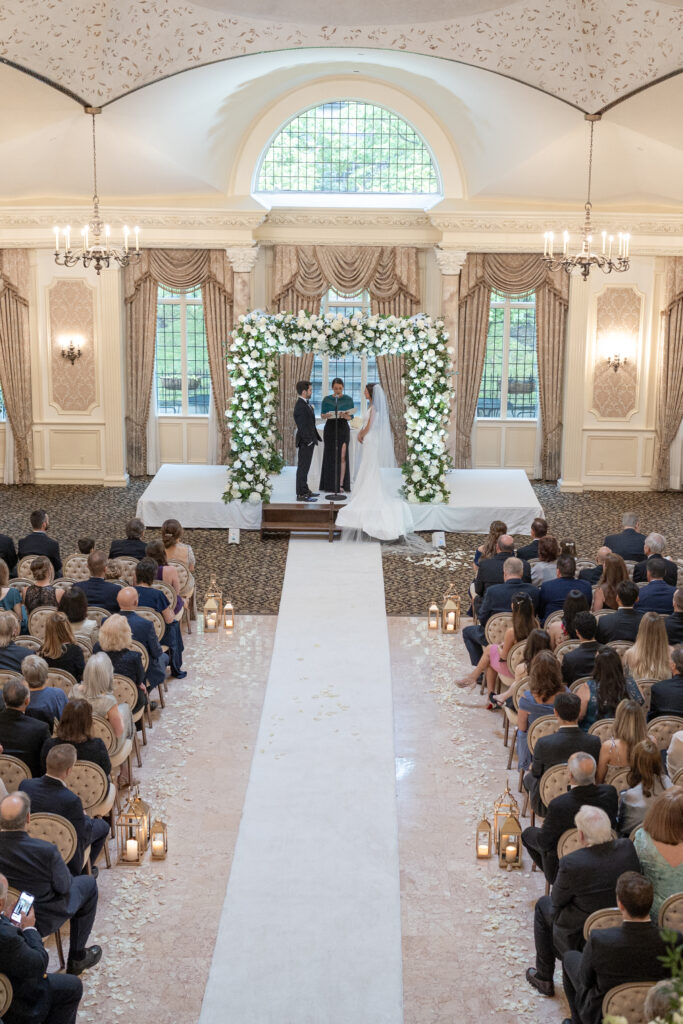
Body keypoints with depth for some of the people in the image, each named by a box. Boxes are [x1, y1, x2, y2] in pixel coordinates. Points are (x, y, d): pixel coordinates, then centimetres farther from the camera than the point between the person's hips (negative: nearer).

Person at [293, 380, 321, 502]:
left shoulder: (305, 404, 13)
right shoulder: (300, 406, -19)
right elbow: (302, 426, -22)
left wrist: (314, 437, 18)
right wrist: (308, 440, -22)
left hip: (309, 440, 10)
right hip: (305, 441, -10)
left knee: (305, 467, 17)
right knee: (303, 467, -6)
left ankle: (305, 490, 26)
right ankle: (301, 494, -3)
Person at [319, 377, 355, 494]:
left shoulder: (348, 399, 3)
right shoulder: (326, 399, 5)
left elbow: (351, 417, 2)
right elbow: (322, 415, 5)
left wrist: (345, 415, -20)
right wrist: (326, 415, -19)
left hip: (343, 428, -1)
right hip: (330, 428, 1)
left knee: (342, 456, -8)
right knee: (330, 456, 3)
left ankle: (341, 484, -7)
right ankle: (329, 484, 11)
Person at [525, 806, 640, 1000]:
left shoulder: (571, 863, -29)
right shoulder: (627, 848, -15)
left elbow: (557, 901, -12)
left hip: (581, 938, -5)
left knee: (543, 905, 24)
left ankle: (544, 978, 35)